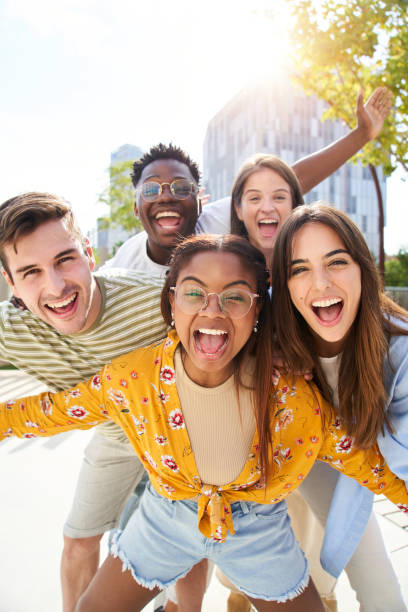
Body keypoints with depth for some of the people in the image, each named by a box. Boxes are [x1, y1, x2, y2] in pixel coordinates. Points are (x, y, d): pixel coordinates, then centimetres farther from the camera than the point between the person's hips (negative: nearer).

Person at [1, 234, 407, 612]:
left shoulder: (288, 387, -27)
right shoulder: (133, 376, -25)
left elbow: (347, 448, -10)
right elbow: (59, 410, -7)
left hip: (258, 526, 0)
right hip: (167, 517, 1)